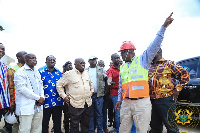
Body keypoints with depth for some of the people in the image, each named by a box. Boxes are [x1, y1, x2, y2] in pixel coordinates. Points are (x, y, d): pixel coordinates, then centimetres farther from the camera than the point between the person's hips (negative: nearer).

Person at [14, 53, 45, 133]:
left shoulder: (36, 71, 16)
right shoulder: (20, 72, -7)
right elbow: (22, 88, -15)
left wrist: (42, 97, -2)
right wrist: (38, 98, -14)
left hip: (38, 106, 7)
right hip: (26, 107, -7)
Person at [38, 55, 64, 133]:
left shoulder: (59, 72, 9)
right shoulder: (40, 71, -2)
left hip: (58, 102, 3)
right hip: (45, 102, -3)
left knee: (57, 123, 13)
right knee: (44, 123, 10)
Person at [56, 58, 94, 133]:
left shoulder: (86, 73, 11)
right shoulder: (68, 74, -7)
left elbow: (90, 83, 28)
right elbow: (59, 85, -3)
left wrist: (92, 91, 18)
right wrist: (64, 96, -8)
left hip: (88, 103, 6)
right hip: (75, 104, -5)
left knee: (86, 124, 17)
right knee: (74, 125, 4)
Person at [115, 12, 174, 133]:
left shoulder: (142, 60, 3)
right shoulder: (122, 67, 18)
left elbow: (155, 46, -6)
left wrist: (164, 27, -12)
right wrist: (119, 99, 22)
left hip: (141, 103, -5)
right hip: (126, 103, 5)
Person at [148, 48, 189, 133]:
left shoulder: (169, 64, -1)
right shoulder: (149, 67, 16)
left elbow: (185, 74, -5)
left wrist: (177, 89, -9)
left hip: (165, 100, -6)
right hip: (152, 100, 6)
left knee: (170, 125, 0)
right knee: (154, 126, 15)